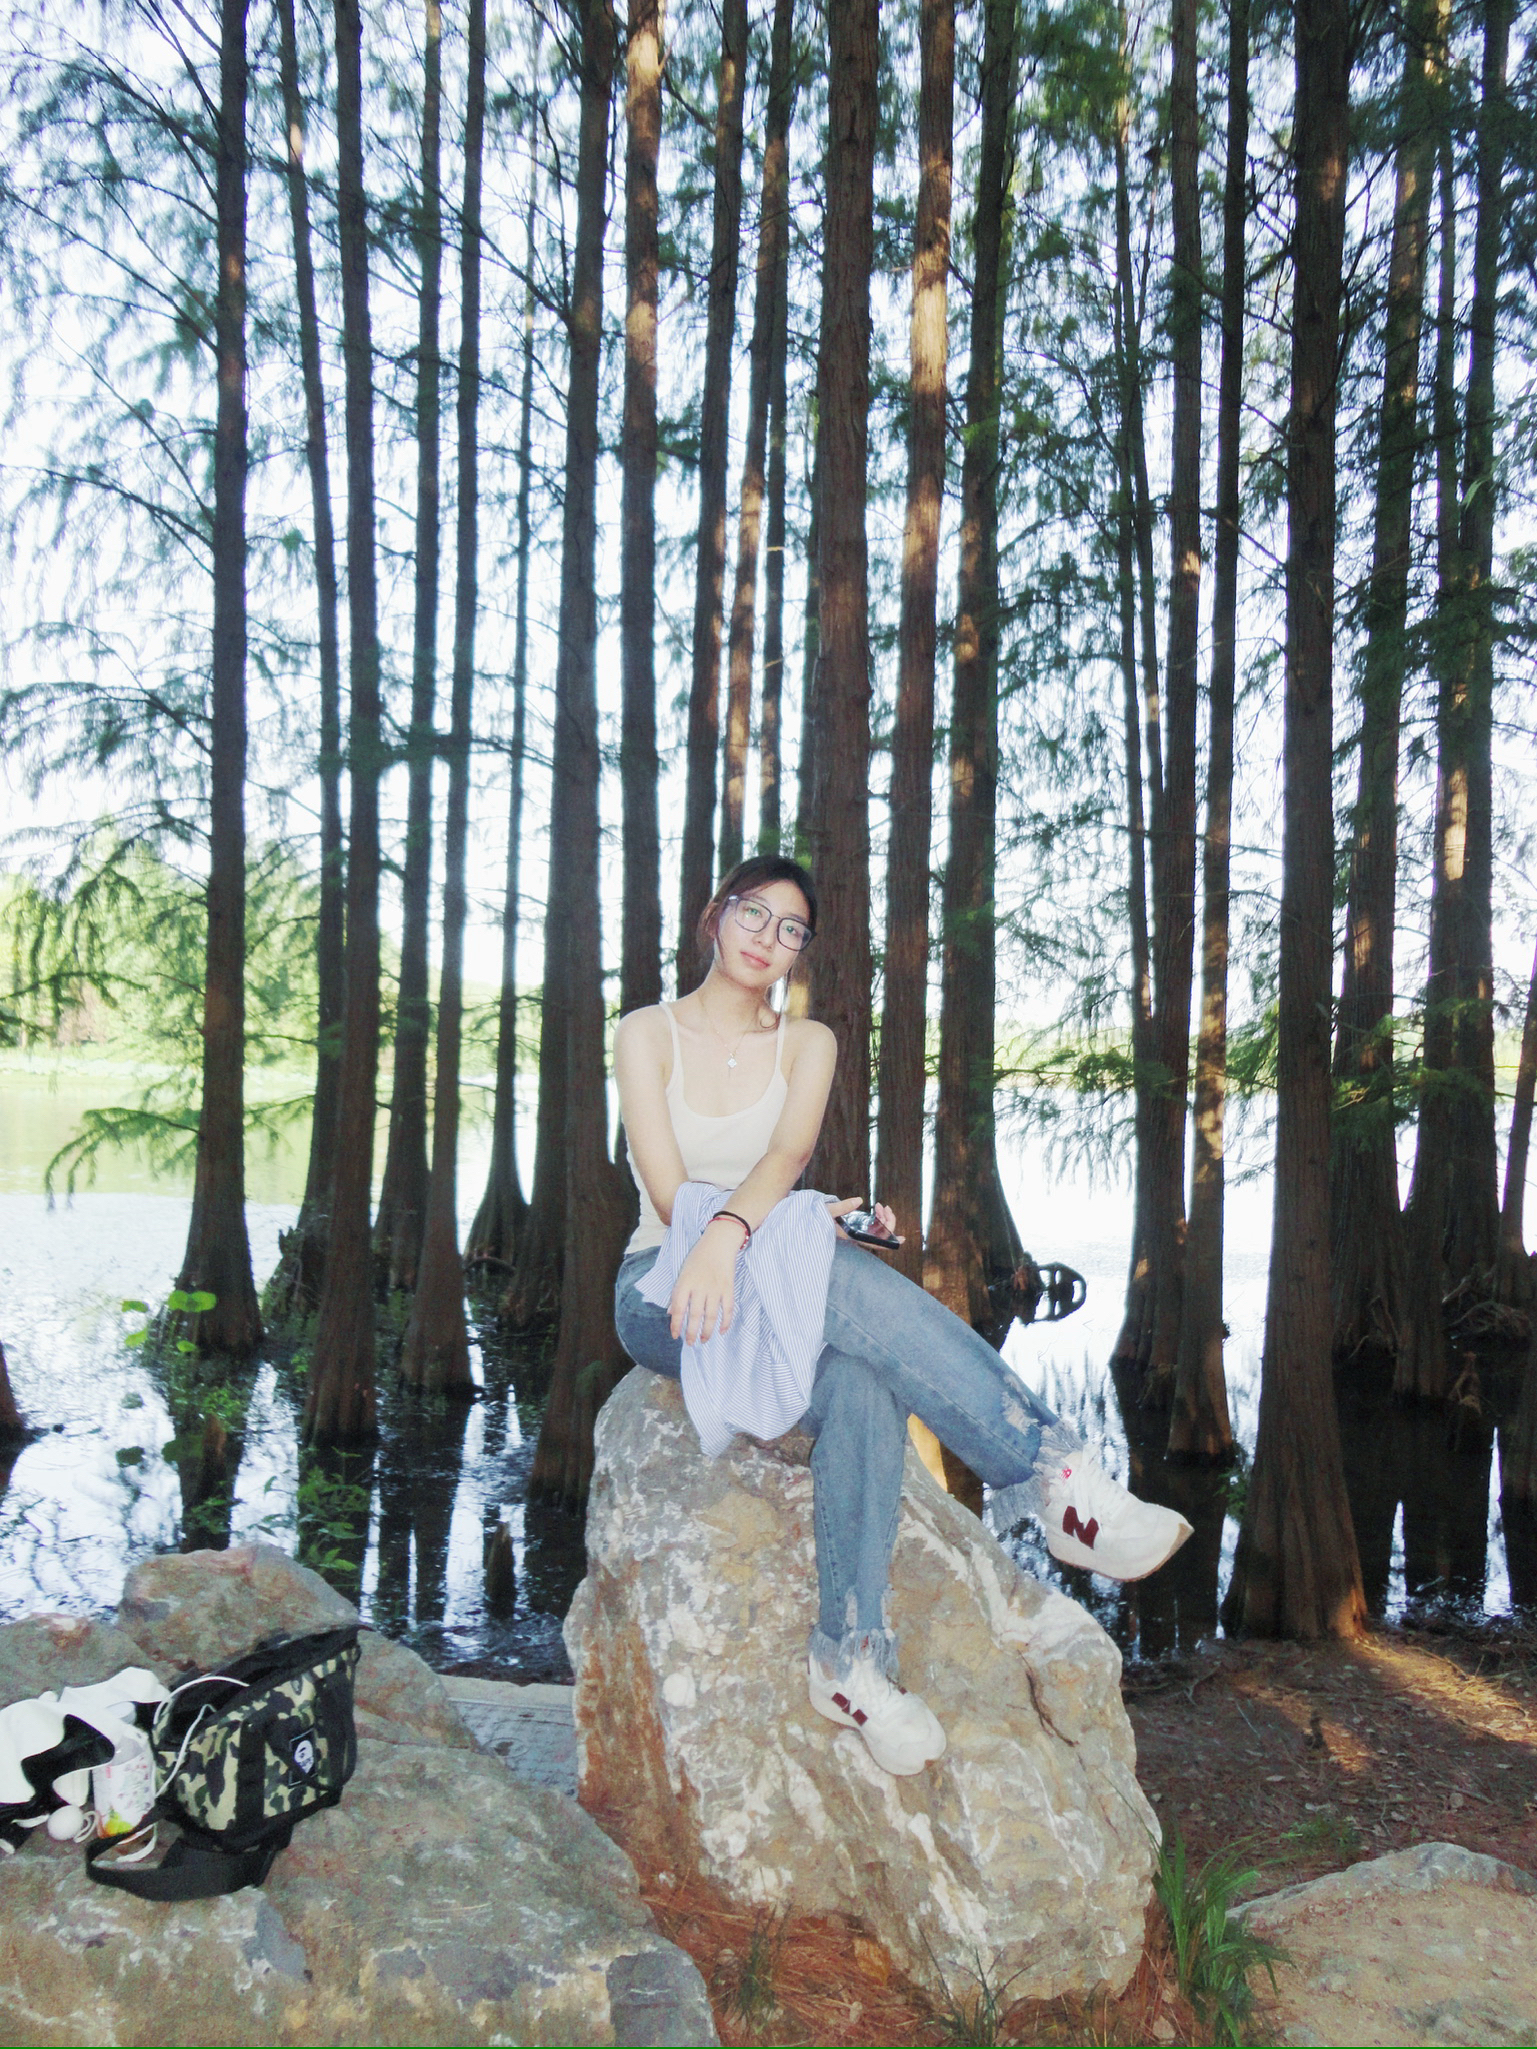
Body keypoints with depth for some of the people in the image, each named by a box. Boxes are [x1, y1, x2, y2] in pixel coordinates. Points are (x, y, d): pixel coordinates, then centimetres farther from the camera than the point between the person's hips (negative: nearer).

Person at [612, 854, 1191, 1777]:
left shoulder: (807, 1042, 10)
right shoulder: (648, 1033, 3)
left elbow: (790, 1153, -12)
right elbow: (669, 1194, -8)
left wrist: (730, 1231, -32)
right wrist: (795, 1229, -20)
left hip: (780, 1286, 3)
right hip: (664, 1288, -2)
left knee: (862, 1382, -36)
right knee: (846, 1278, -36)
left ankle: (853, 1656, -37)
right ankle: (1062, 1479, -37)